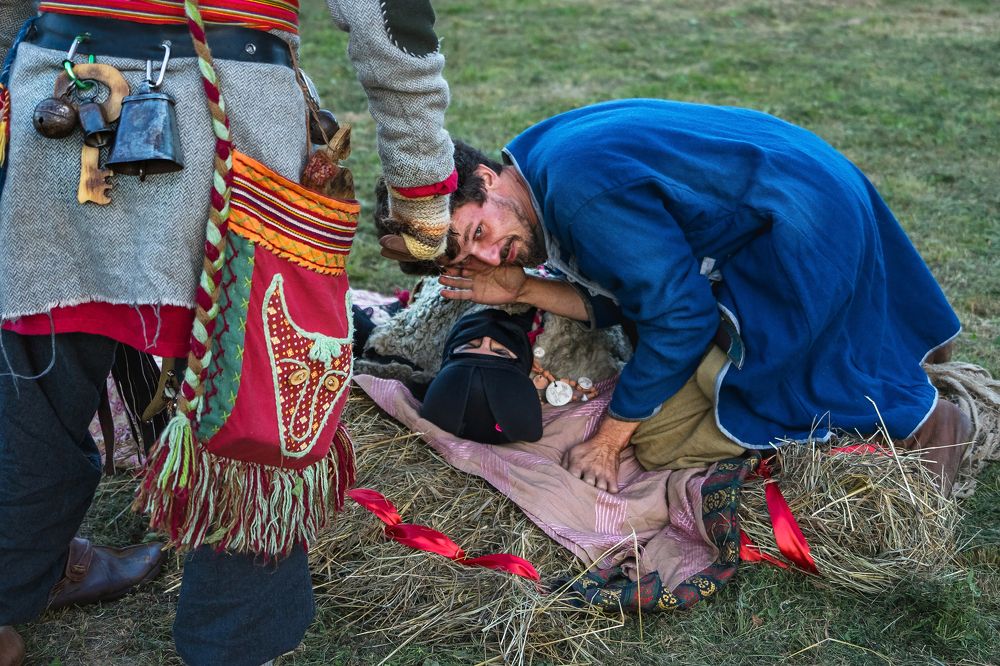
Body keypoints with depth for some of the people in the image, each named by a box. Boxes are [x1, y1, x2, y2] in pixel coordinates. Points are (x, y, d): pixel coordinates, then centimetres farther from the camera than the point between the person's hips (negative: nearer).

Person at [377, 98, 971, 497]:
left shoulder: (581, 189, -27)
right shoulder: (540, 156, 2)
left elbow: (680, 316, -21)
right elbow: (623, 298, 6)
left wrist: (606, 444, -13)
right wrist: (522, 290, -8)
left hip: (803, 230, -10)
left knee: (662, 436, -7)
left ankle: (911, 415, -3)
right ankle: (901, 336, 29)